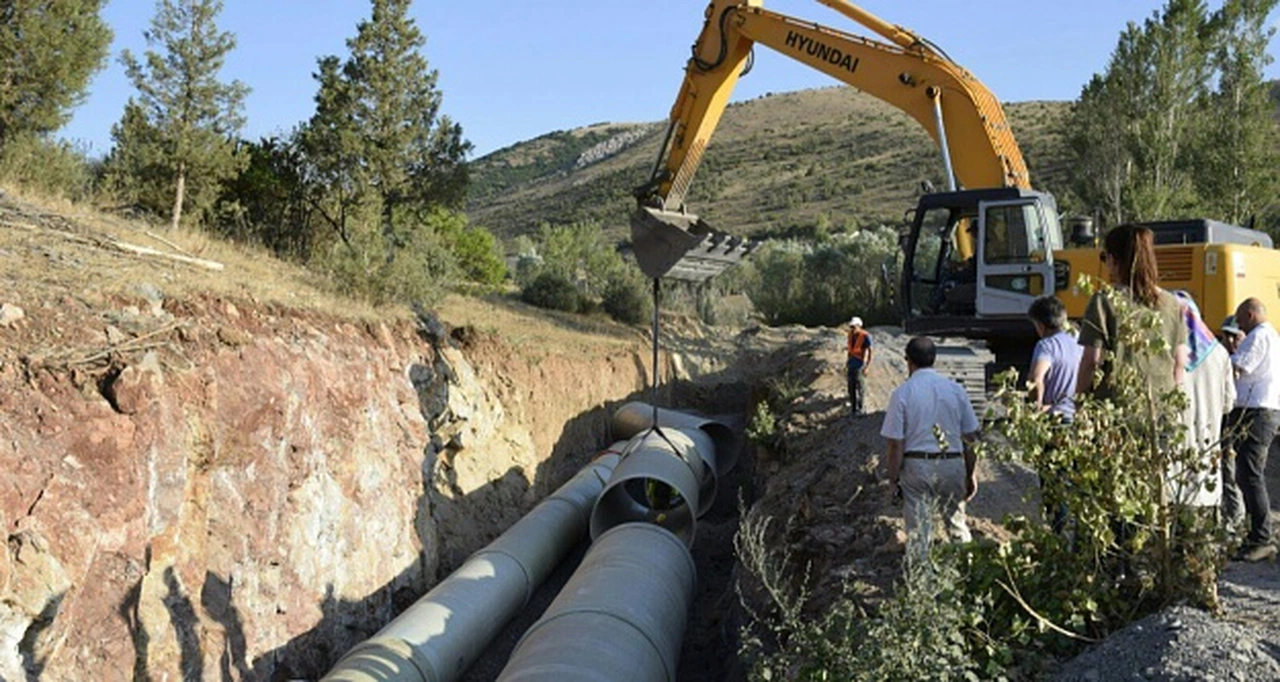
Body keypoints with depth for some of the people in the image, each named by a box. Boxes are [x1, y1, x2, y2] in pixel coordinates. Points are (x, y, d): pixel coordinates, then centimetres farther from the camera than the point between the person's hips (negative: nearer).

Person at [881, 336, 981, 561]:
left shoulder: (902, 393, -8)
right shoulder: (955, 390, 0)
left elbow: (896, 444, -9)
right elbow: (970, 438, 3)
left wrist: (894, 478, 2)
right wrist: (971, 474, 13)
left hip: (916, 466, -2)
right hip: (952, 464, 2)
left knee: (918, 530, 7)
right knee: (956, 522, 18)